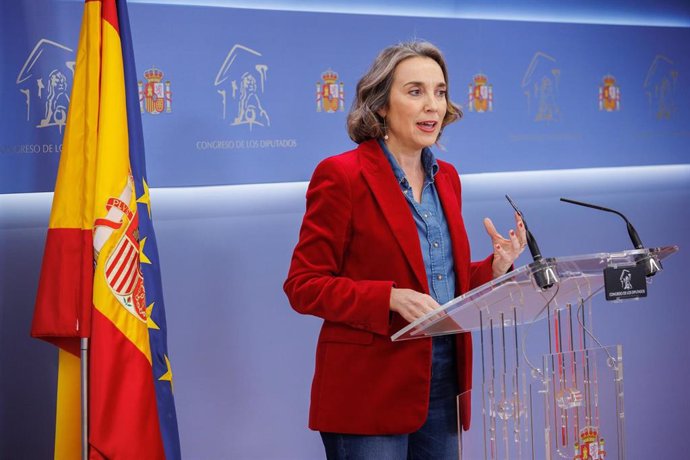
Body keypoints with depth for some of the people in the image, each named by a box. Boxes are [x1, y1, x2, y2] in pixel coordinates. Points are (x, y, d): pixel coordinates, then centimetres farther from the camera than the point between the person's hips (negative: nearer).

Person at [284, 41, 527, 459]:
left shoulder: (445, 177, 12)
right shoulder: (341, 174, -10)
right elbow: (303, 285, -11)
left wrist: (496, 265, -1)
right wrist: (391, 299, -23)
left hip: (443, 386, 7)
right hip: (370, 392, -6)